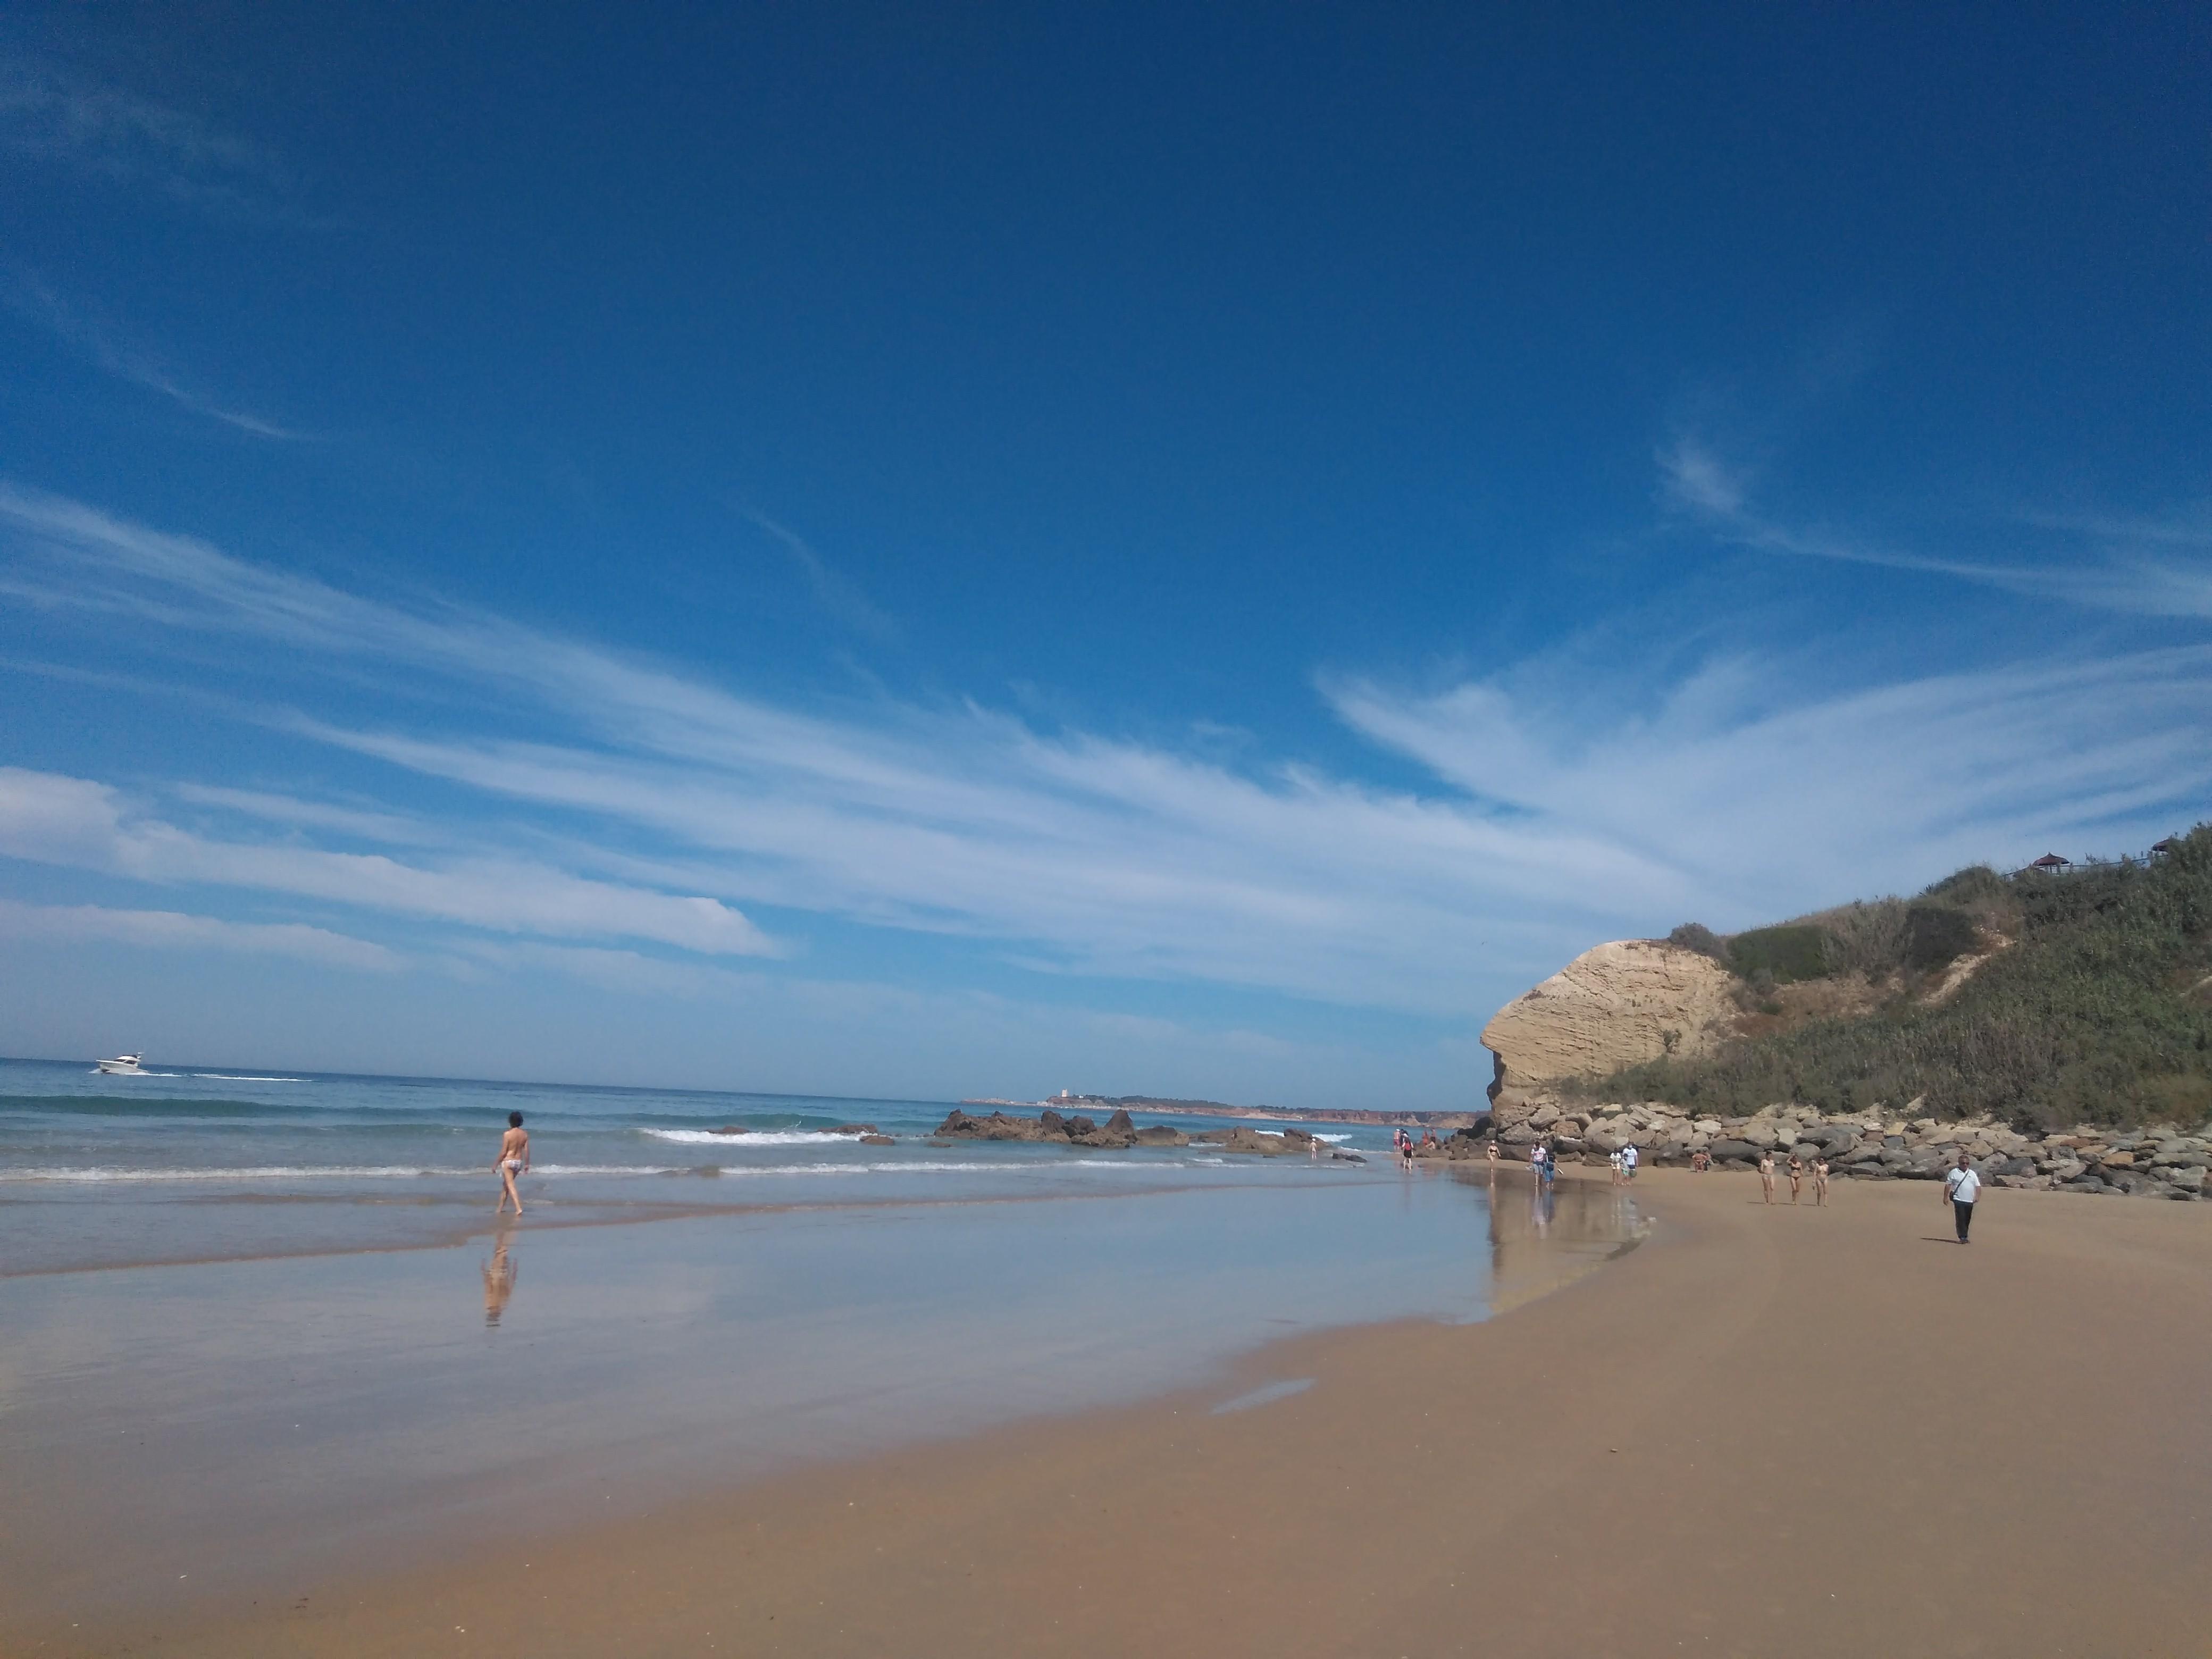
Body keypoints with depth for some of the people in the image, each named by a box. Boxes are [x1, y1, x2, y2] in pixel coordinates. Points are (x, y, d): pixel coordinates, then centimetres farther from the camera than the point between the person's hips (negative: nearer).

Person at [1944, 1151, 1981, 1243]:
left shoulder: (1972, 1174, 13)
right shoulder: (1954, 1173, 3)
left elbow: (1978, 1186, 10)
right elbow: (1948, 1185, 4)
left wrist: (1977, 1196, -6)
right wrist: (1946, 1197, -1)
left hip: (1969, 1201, 4)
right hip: (1958, 1200, -4)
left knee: (1967, 1220, 8)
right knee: (1961, 1219, -11)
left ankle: (1965, 1237, 18)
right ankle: (1962, 1237, -13)